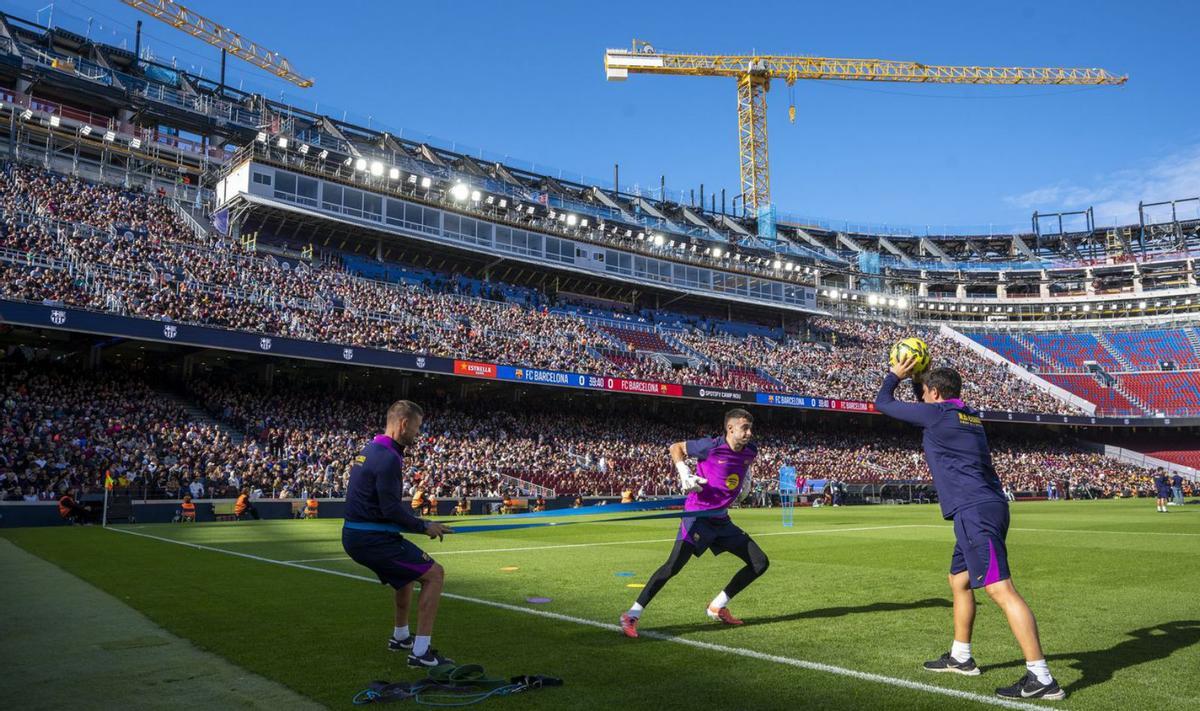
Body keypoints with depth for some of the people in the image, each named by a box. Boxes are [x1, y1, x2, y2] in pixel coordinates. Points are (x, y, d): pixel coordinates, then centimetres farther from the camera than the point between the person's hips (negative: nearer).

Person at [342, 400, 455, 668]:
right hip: (372, 539, -11)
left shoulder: (370, 450, 12)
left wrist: (419, 522, 12)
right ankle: (421, 652, -7)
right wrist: (424, 527, -9)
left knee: (409, 568, 32)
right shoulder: (388, 458, -20)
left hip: (355, 536, 11)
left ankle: (400, 636, 43)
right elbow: (391, 509, -23)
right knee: (434, 573, -7)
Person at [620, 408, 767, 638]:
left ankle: (718, 606, 17)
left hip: (721, 520, 7)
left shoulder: (750, 451, 2)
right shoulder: (711, 446, -16)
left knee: (761, 563, 5)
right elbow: (675, 448, -2)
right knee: (674, 565, -20)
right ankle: (632, 615, -10)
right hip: (698, 516, -7)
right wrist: (684, 472, -15)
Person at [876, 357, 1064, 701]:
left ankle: (1041, 678, -16)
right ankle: (960, 657, 33)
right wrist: (919, 375, 35)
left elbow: (882, 403, 5)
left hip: (974, 512, -10)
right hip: (989, 508, 10)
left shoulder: (936, 413, -6)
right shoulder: (970, 415, 18)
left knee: (1001, 590, -14)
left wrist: (894, 375, 19)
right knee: (959, 581, 22)